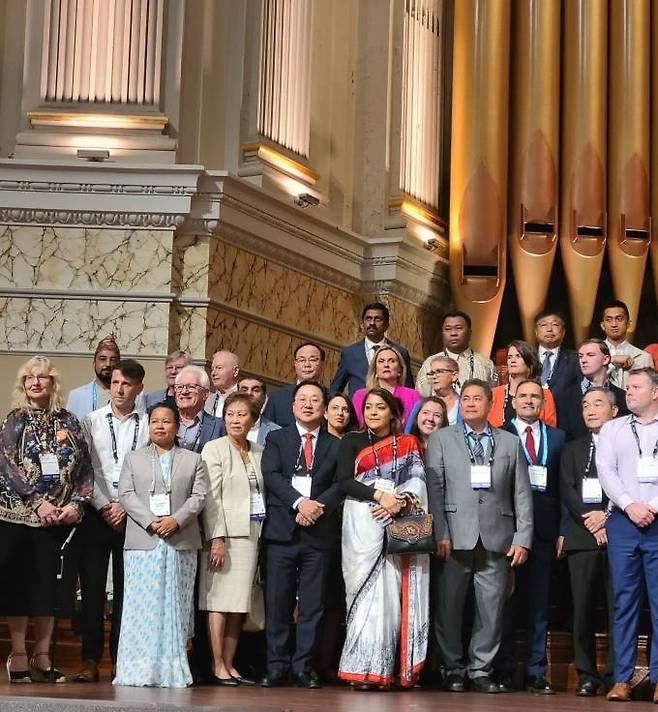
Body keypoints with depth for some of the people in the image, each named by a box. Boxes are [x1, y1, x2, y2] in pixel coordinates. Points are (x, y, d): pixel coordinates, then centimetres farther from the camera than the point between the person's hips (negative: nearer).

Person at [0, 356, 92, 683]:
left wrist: (76, 503, -9)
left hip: (60, 518, 3)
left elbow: (84, 468, 7)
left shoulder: (69, 422, 9)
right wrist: (38, 504, -15)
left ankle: (42, 656, 11)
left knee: (51, 585, 4)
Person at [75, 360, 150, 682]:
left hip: (133, 515, 0)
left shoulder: (148, 425, 4)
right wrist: (103, 507, -7)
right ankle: (90, 659, 3)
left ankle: (121, 659, 8)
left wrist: (126, 506, -9)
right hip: (96, 514, 0)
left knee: (127, 588, 2)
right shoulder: (92, 421, 6)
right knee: (92, 586, -1)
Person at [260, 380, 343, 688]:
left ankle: (303, 666, 7)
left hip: (319, 532, 1)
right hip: (282, 531, -1)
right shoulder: (277, 439, 11)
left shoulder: (335, 445, 13)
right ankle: (277, 667, 5)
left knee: (313, 604, 2)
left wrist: (318, 507, -15)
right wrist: (298, 503, -17)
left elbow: (340, 484, 2)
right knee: (277, 602, -1)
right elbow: (271, 475, -4)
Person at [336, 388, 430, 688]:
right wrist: (378, 495, -14)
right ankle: (365, 670, -11)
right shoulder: (353, 441, 12)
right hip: (364, 521, -2)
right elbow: (344, 480, 0)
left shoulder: (408, 444, 16)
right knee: (371, 588, -10)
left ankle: (387, 669, -2)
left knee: (395, 593, -4)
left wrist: (401, 501, -14)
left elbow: (418, 479, 5)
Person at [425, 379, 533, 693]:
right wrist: (440, 534, -8)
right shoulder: (440, 439, 10)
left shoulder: (510, 443, 14)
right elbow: (434, 489, 1)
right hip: (455, 537, -1)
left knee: (491, 608, 2)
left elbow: (522, 494, 10)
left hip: (496, 539, 1)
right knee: (448, 606, 0)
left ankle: (481, 669, 12)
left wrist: (523, 538, 2)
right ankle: (453, 669, 11)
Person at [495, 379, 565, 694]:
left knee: (539, 604, 5)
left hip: (544, 529, 2)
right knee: (507, 601, 0)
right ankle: (504, 672, 5)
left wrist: (562, 529, 0)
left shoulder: (557, 437, 12)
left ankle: (535, 674, 10)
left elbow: (563, 486, 8)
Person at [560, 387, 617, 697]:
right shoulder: (572, 450, 18)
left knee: (618, 608, -4)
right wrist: (590, 521, -7)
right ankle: (587, 676, 5)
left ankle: (617, 675, 1)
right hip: (582, 537, 2)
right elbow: (567, 492, 7)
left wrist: (606, 516, -12)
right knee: (582, 609, 0)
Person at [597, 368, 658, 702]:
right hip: (623, 522, 2)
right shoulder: (612, 429, 14)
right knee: (624, 600, 2)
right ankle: (622, 678, 3)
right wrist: (630, 505, -9)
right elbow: (606, 470, 3)